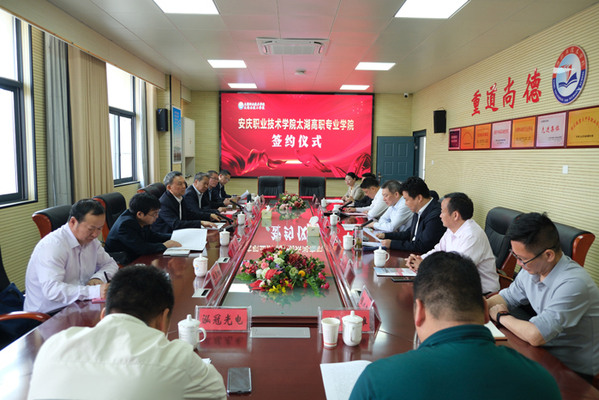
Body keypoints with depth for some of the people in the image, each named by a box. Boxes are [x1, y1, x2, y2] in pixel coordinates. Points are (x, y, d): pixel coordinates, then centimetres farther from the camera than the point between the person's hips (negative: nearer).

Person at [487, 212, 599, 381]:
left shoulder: (573, 284, -31)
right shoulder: (531, 269, -6)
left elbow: (535, 336, -36)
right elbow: (507, 297, 10)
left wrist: (501, 316, -17)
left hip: (574, 370, -7)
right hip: (546, 351, 7)